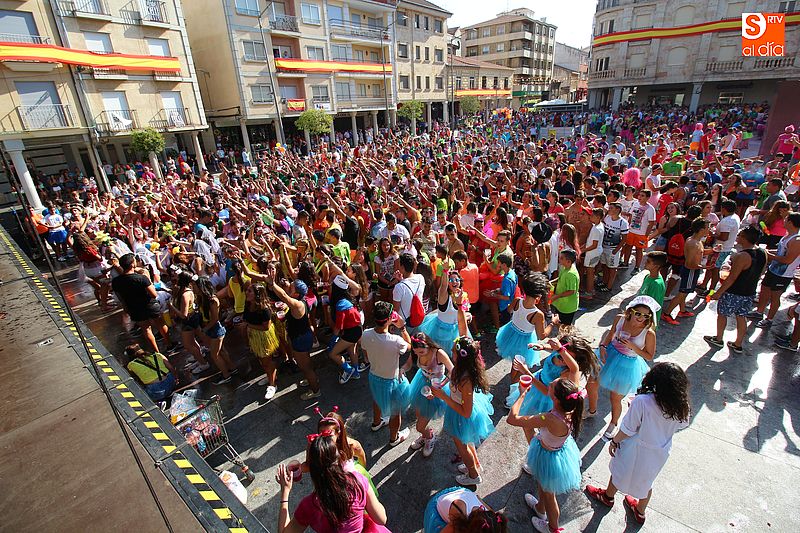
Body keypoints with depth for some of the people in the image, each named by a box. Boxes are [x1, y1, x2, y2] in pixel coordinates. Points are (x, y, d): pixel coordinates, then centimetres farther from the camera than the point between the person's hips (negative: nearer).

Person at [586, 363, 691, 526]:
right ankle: (640, 512, 54)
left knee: (619, 473, 26)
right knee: (647, 481, 30)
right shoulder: (682, 407, -23)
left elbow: (627, 430, -24)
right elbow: (682, 425, 0)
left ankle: (608, 496, 53)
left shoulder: (641, 402, -36)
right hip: (661, 453, 4)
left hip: (637, 450, -4)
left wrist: (614, 442, -5)